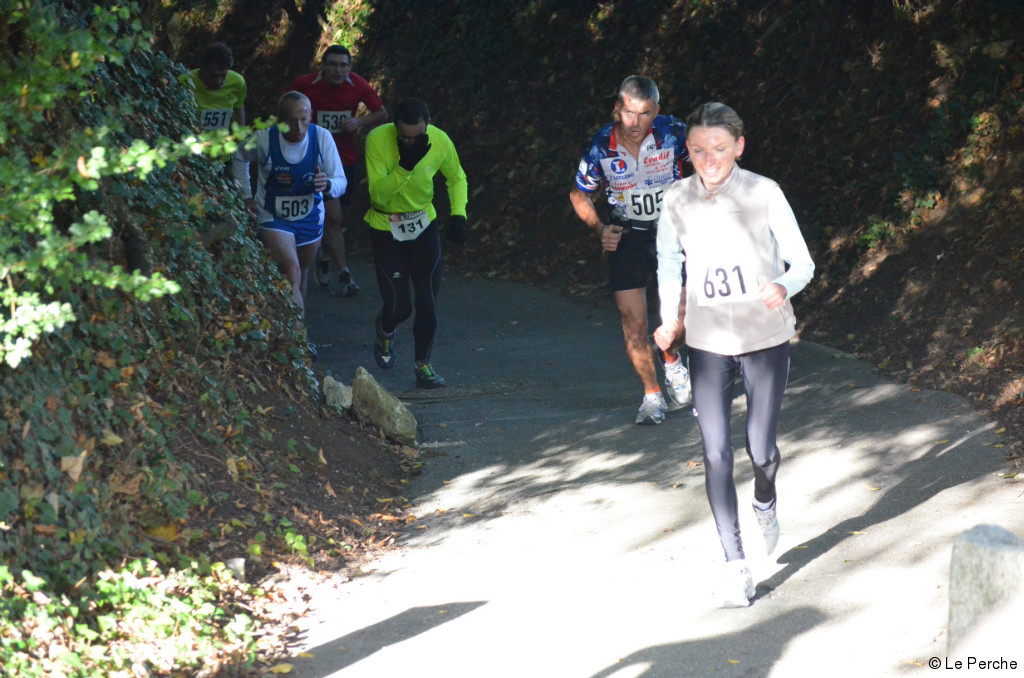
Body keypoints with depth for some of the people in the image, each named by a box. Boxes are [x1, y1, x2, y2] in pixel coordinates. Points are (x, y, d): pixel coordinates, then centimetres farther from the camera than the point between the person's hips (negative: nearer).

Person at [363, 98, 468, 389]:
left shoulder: (439, 141, -15)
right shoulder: (378, 140, -24)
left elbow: (457, 178, 5)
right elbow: (378, 194, -27)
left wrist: (458, 214, -9)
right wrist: (405, 165, -39)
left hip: (424, 225, 3)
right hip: (386, 230, -2)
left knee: (427, 301, -1)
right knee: (399, 306, -6)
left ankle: (423, 364, 17)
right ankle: (385, 331, 31)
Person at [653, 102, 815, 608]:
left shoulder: (764, 194, -10)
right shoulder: (677, 200, -3)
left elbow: (802, 262, -5)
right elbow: (669, 261, 13)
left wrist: (784, 287, -27)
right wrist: (669, 319, 0)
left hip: (766, 339, -1)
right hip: (707, 343, 2)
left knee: (761, 449, 4)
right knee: (716, 453, -6)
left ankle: (765, 502, 41)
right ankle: (735, 565, 0)